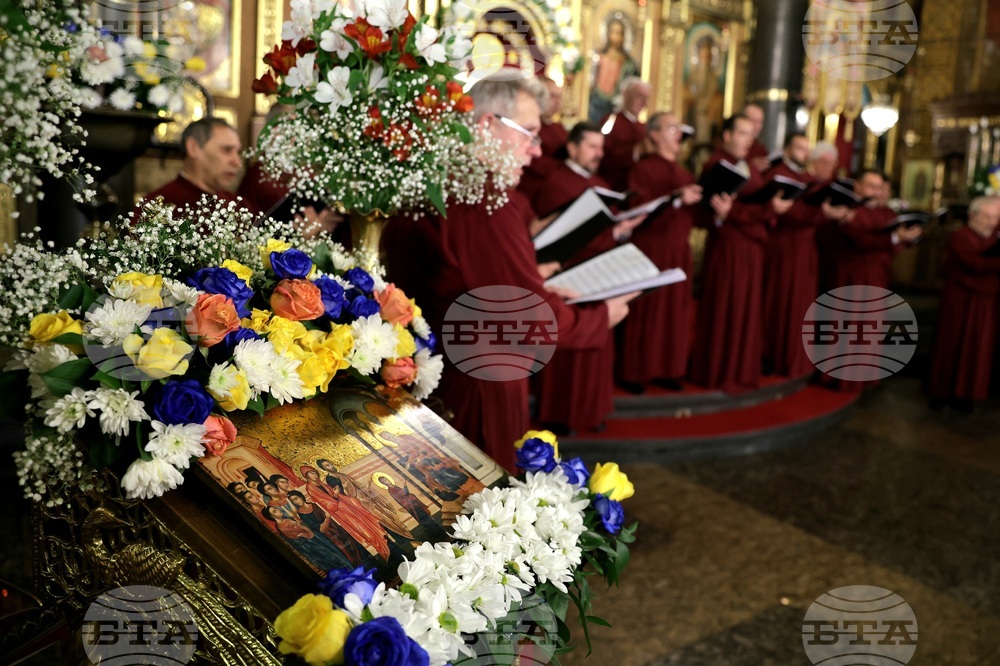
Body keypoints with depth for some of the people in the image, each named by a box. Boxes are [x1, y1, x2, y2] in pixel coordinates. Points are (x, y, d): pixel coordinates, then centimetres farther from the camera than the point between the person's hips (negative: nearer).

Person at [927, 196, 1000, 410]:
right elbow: (977, 264, -25)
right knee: (951, 346, 4)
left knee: (977, 349, 8)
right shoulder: (960, 238, -11)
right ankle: (940, 391, 15)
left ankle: (963, 393, 17)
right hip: (960, 301, -5)